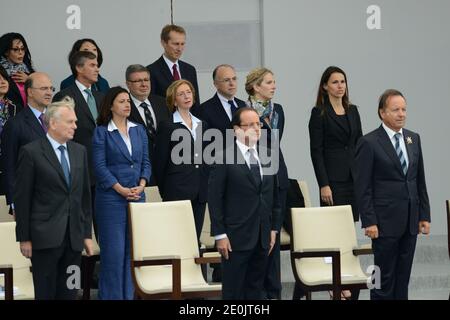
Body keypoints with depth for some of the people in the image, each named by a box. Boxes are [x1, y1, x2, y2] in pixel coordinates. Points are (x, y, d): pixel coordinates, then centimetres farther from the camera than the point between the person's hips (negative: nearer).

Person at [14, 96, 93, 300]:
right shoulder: (31, 152, -5)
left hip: (74, 237, 5)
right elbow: (22, 198, -5)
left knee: (69, 294, 6)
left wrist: (87, 233, 11)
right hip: (45, 237, -5)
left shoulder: (79, 151, 12)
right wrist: (24, 238, -7)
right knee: (46, 294, -1)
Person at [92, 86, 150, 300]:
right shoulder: (101, 132, -3)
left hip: (137, 197, 5)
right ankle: (111, 296, 3)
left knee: (134, 250, 5)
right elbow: (99, 166, -9)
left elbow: (145, 162, 11)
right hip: (111, 198, -5)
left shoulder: (139, 130, 11)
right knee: (113, 251, -4)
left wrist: (141, 186, -6)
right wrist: (122, 189, -14)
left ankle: (129, 295, 12)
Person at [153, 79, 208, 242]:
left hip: (199, 192, 6)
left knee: (195, 238, 4)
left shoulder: (202, 125, 15)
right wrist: (165, 192, 1)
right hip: (178, 192, -6)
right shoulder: (168, 127, -3)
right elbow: (159, 163, -1)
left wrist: (204, 188, 12)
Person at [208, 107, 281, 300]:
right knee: (233, 291, 0)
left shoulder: (267, 157, 10)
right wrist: (220, 235, -12)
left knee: (256, 290, 9)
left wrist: (274, 229, 11)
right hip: (236, 238, -5)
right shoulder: (224, 159, -8)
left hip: (263, 238, 5)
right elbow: (214, 199, -9)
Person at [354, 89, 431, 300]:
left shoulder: (414, 139, 11)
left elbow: (420, 181, 14)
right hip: (385, 221, -5)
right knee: (384, 276, -1)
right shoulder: (369, 143, -7)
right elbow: (362, 187, -9)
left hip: (410, 221, 6)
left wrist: (424, 215, 10)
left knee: (403, 276, 8)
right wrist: (369, 222, -13)